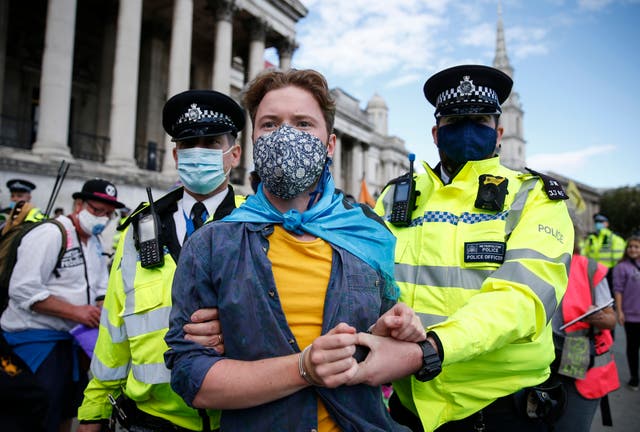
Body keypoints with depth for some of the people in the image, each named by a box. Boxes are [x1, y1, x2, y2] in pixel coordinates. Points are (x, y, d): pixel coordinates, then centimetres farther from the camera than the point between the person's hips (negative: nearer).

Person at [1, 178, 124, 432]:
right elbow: (22, 290, -23)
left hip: (71, 338, 8)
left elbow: (102, 291, 17)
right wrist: (75, 311, -24)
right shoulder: (50, 235, -16)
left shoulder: (95, 242, 10)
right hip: (35, 337, -8)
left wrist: (102, 312, -4)